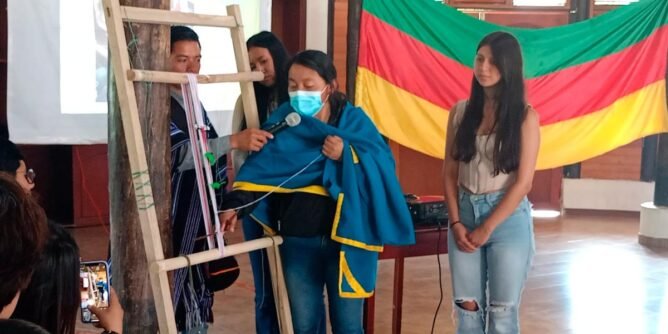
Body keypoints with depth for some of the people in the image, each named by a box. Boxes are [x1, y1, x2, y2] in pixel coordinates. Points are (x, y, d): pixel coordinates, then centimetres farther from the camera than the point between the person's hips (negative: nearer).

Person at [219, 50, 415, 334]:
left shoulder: (354, 121, -4)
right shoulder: (283, 121, -2)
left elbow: (384, 166, -11)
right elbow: (260, 167, -13)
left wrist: (347, 156, -25)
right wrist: (235, 204, -26)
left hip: (347, 237, -1)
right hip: (298, 239, 2)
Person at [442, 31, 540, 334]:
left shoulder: (525, 116, -5)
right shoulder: (461, 111, 5)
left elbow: (523, 182, -9)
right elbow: (450, 172, 6)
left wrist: (486, 228, -10)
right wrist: (456, 222, -5)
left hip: (508, 220, -3)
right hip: (465, 215, 3)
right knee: (467, 308, 7)